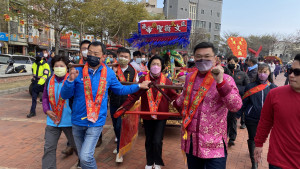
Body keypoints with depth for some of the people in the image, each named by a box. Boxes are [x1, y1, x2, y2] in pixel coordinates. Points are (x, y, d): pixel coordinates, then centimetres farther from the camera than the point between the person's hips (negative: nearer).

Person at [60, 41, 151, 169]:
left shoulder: (109, 73, -3)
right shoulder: (78, 71, -5)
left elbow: (120, 90, 12)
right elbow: (65, 96, -5)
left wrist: (139, 86, 11)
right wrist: (70, 80, -22)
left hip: (96, 122, -2)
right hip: (77, 121, 2)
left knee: (86, 157, -14)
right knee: (82, 157, 18)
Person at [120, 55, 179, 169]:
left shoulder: (166, 81, -4)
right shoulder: (143, 80, -4)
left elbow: (173, 96, -2)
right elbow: (134, 95, -5)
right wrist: (124, 105, -14)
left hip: (161, 116, -1)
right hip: (147, 116, 1)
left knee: (157, 141, -4)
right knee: (149, 141, 16)